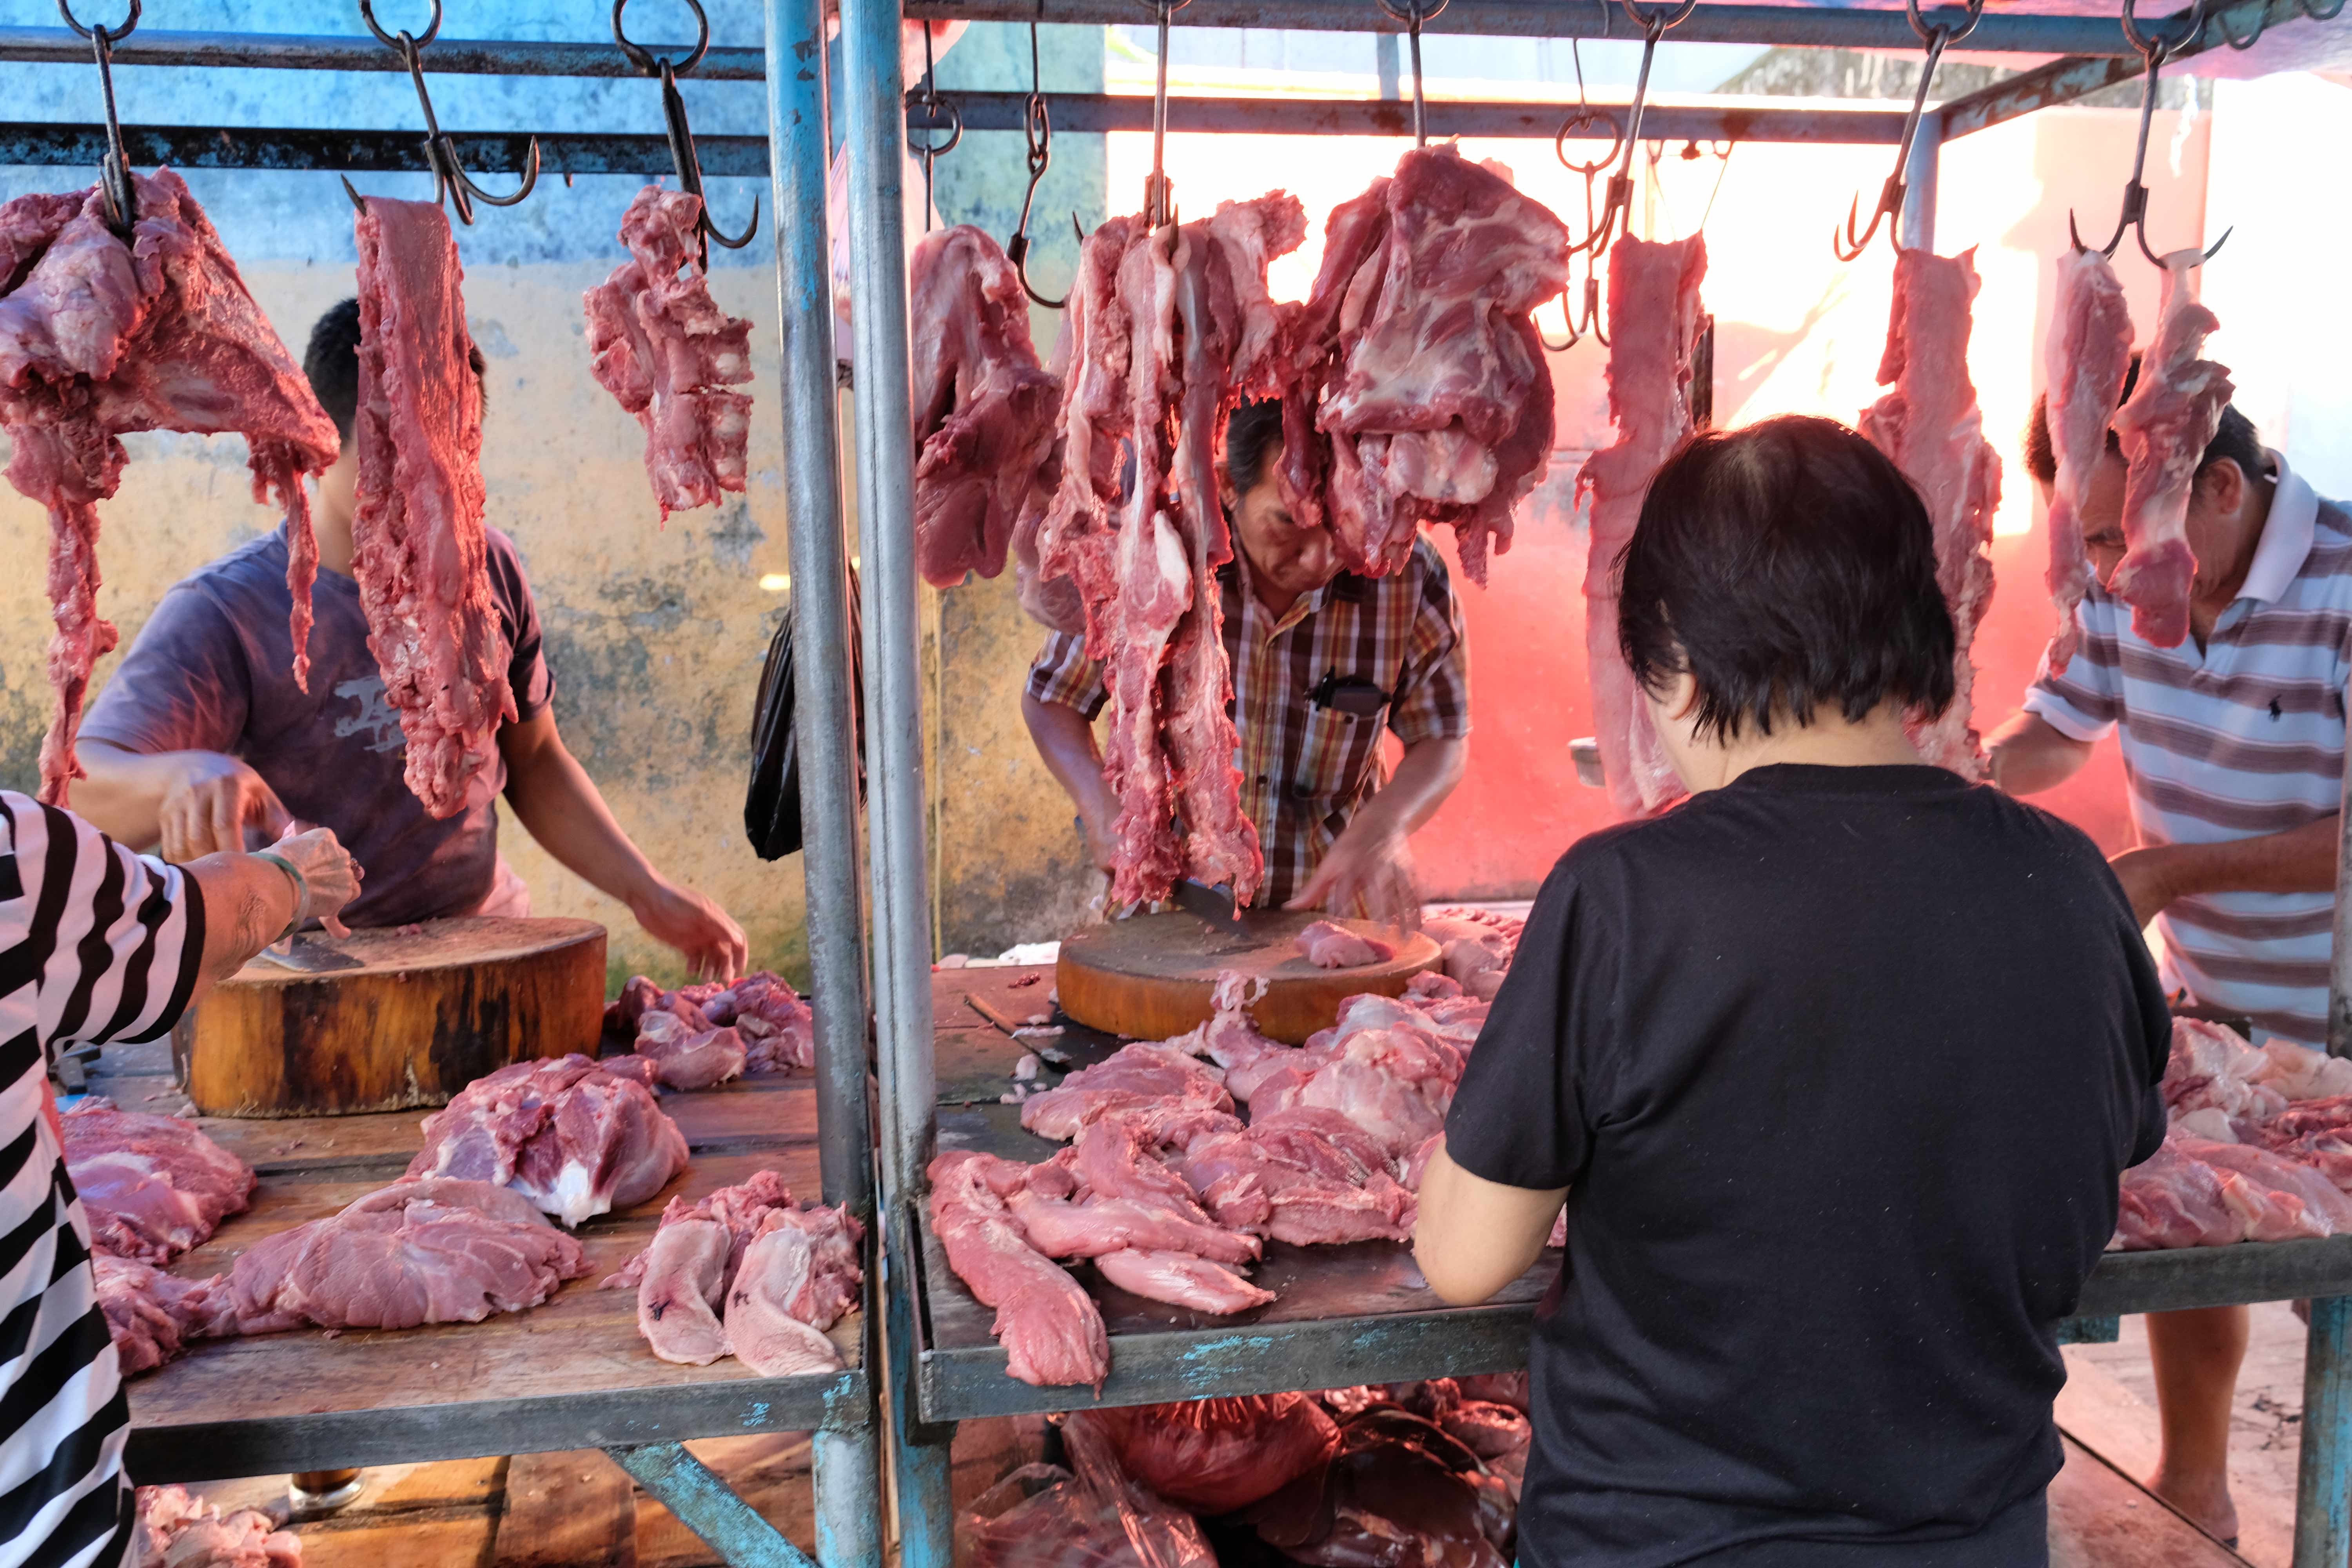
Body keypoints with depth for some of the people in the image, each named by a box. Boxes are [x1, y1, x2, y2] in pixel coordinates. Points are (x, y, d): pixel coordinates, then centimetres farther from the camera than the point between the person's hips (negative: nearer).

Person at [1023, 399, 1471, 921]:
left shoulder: (1410, 575, -11)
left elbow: (1443, 741, 2)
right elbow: (1051, 700, 1)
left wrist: (1379, 832, -18)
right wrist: (1106, 809, -17)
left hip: (1337, 900, 2)